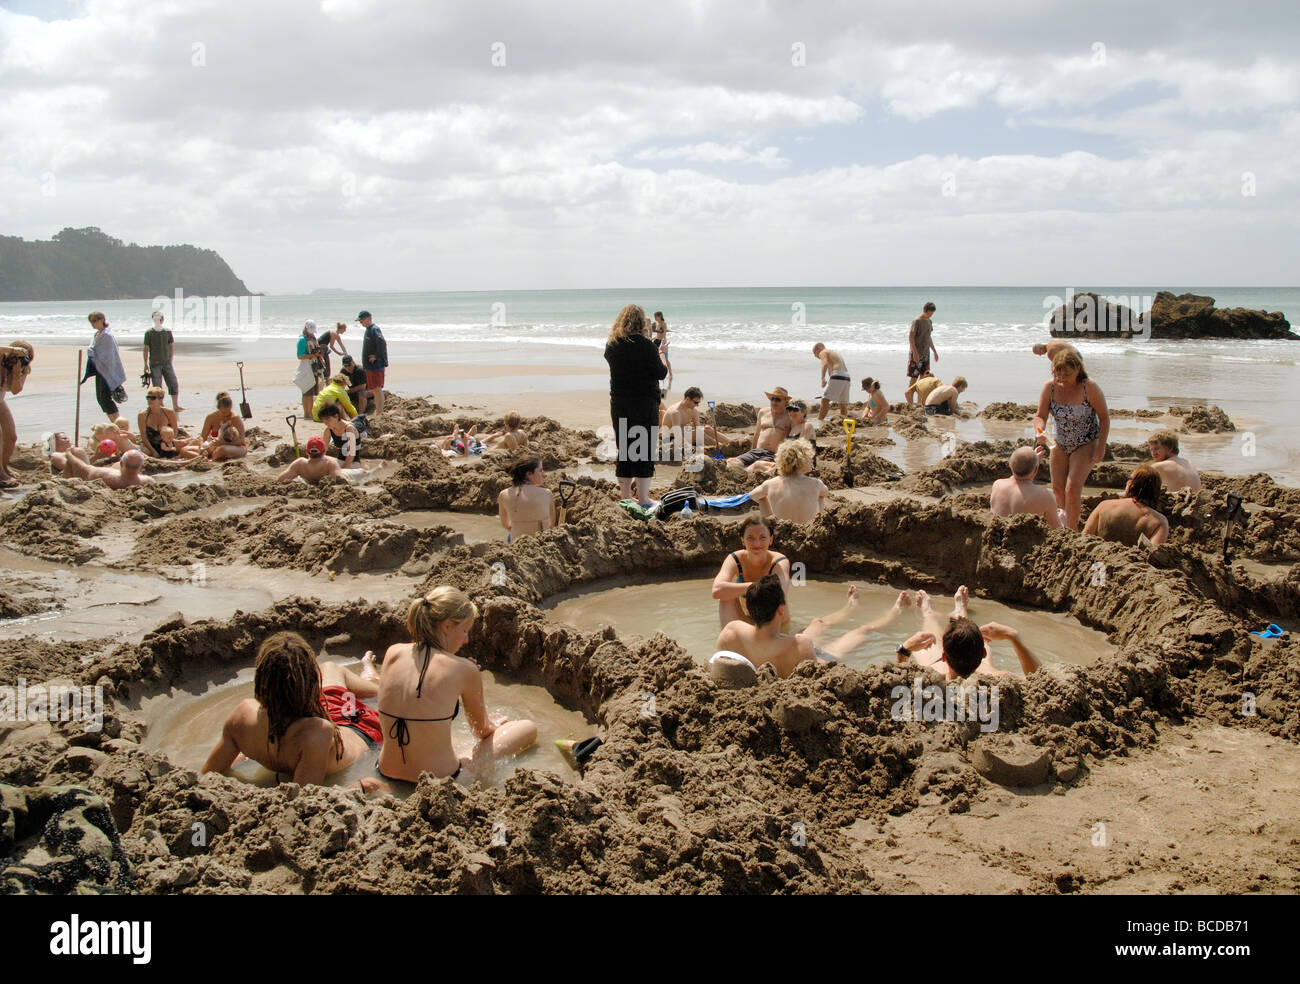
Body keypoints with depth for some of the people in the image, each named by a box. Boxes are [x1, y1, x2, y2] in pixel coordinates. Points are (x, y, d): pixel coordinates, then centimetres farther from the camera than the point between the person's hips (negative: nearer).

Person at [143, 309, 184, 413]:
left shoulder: (167, 331, 5)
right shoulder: (149, 333, -3)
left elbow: (172, 346, 11)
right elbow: (146, 349, 1)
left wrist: (170, 361, 5)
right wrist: (146, 364, -1)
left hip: (166, 363, 2)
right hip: (154, 364, -2)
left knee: (174, 384, -1)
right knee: (157, 387, -1)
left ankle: (175, 406, 8)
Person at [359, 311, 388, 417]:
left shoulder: (374, 329, -14)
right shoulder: (368, 329, 17)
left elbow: (382, 343, -29)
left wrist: (376, 356, -21)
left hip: (376, 365, -10)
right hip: (369, 365, 10)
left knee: (377, 389, -8)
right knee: (373, 389, 14)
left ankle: (379, 413, -8)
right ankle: (378, 410, 21)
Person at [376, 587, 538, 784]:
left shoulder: (392, 654, -4)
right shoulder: (464, 670, -17)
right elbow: (481, 730, 2)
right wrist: (492, 725, 26)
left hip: (387, 774, 7)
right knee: (529, 729, 11)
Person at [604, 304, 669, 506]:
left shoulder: (611, 344, 3)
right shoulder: (645, 344, -13)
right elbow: (661, 373, -8)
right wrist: (662, 353, 10)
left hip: (618, 403, 5)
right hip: (644, 402, -5)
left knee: (624, 447, 13)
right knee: (645, 447, 2)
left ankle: (625, 495, 19)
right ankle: (643, 498, 2)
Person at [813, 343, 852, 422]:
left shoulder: (823, 353, 6)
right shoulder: (834, 352, 32)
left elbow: (825, 364, -17)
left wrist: (822, 378, -26)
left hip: (837, 377, -9)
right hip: (847, 377, 9)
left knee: (825, 400, -10)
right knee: (843, 403, 16)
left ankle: (819, 421, -17)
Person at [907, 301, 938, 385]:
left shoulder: (929, 321, 12)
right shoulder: (917, 321, -12)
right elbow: (911, 337, -15)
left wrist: (934, 351, 23)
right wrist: (915, 353, -22)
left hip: (926, 353, 7)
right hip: (917, 354, -7)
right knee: (914, 376, -5)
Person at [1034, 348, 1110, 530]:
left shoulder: (1089, 388, -23)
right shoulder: (1050, 387, -14)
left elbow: (1104, 417, -12)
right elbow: (1040, 415, -9)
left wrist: (1100, 447, -14)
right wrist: (1040, 431, -31)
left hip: (1085, 444, -4)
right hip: (1061, 444, 4)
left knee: (1072, 489, -15)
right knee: (1058, 489, 10)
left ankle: (1072, 531, -2)